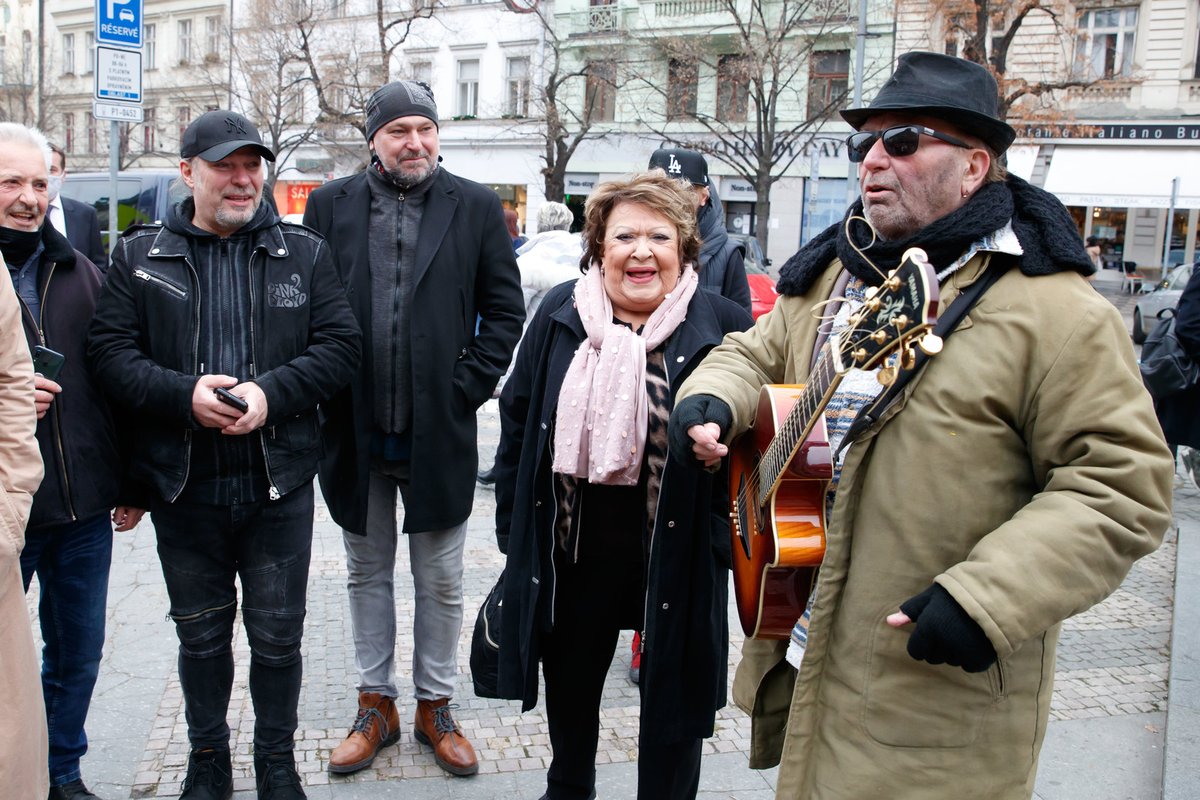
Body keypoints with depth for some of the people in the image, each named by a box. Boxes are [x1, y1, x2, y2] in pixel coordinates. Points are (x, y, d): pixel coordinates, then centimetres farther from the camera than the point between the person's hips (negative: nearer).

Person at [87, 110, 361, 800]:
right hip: (184, 486, 1)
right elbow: (110, 351, -2)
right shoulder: (140, 256, 4)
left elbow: (340, 345, -2)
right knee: (201, 634, 16)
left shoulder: (304, 253, 4)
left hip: (279, 483, 0)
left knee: (278, 637, 9)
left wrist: (273, 392, -17)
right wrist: (183, 394, -19)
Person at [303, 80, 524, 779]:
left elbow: (505, 311, 2)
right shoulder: (331, 204, 3)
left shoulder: (477, 207, 1)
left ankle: (436, 705, 27)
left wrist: (467, 387, -6)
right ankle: (377, 705, 30)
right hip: (356, 430, 1)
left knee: (441, 581, 10)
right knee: (368, 573, 15)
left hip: (439, 431, -1)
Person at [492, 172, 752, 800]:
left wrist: (732, 535, -12)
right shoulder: (559, 315, -1)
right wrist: (512, 528, 5)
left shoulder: (723, 325, -9)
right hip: (571, 544, 4)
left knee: (673, 694, 12)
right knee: (570, 679, 23)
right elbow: (518, 419, 6)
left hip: (677, 552, -3)